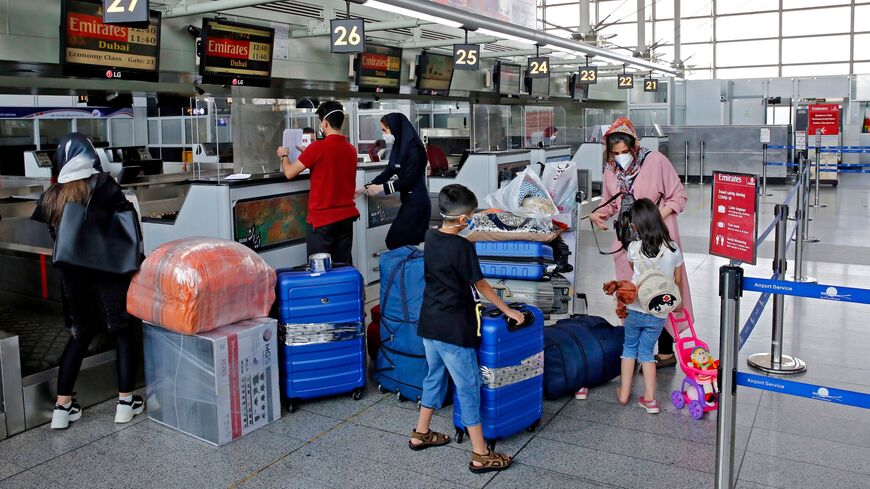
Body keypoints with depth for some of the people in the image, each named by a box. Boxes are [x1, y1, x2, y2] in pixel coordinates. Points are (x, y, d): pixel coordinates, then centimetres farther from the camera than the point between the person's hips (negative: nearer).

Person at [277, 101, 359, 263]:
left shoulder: (318, 147, -13)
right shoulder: (351, 149, 5)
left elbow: (289, 173, -5)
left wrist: (284, 156, 14)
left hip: (322, 218, -5)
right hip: (346, 216, 6)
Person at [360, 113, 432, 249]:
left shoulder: (413, 148, -16)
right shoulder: (398, 147, 10)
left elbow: (408, 180, -18)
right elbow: (388, 172, 15)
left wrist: (382, 188, -12)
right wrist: (366, 188, 10)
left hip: (417, 203, -9)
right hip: (408, 202, 9)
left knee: (396, 241, -8)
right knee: (394, 240, 9)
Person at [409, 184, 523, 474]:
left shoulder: (431, 237, 3)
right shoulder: (462, 246, -19)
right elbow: (480, 285, -11)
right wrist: (507, 311, 0)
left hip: (429, 324, 8)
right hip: (453, 329, -8)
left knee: (434, 376, 22)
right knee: (468, 387, 1)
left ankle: (421, 434, 34)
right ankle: (481, 456, 8)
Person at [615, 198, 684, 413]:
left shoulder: (634, 248, -12)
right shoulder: (674, 249, -8)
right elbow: (678, 280, 5)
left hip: (635, 309, -1)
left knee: (629, 347, 19)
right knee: (646, 351, 15)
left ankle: (624, 393, 24)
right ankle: (649, 399, 14)